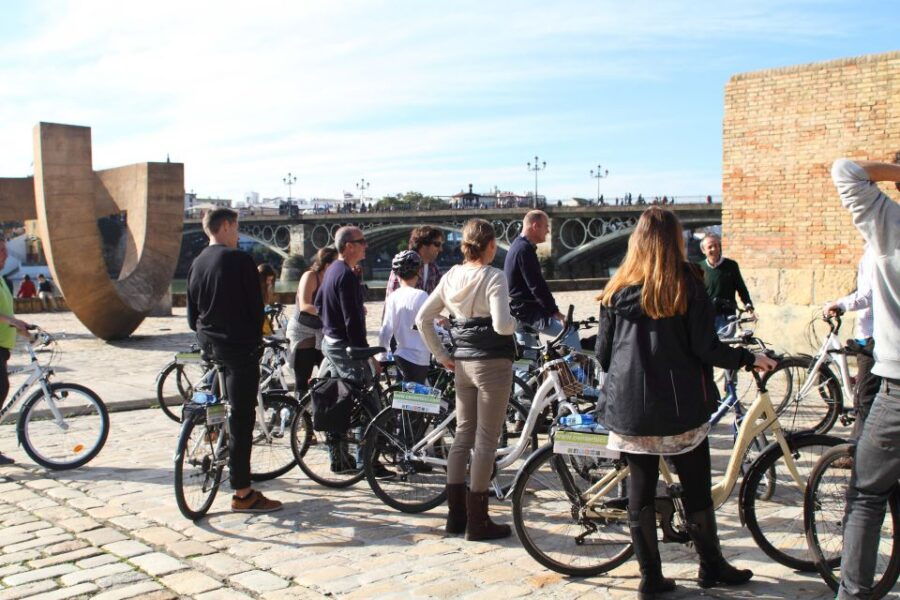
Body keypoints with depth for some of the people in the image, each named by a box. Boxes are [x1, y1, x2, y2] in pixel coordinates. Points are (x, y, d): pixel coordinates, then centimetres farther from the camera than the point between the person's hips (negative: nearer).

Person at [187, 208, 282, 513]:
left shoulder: (196, 264, 10)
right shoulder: (239, 259, -12)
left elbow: (192, 314, 13)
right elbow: (255, 305, -9)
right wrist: (256, 339, 6)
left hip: (209, 345, 8)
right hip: (239, 346, -7)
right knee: (241, 418, -5)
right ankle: (243, 494, -2)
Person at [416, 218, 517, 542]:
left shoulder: (451, 276, 7)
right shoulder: (494, 277, -13)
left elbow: (423, 318, 9)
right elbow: (501, 325, -24)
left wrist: (441, 355, 12)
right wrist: (514, 323, -2)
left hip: (462, 362, 7)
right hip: (492, 361, -7)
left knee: (463, 434, 15)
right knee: (486, 440, 0)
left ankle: (456, 515, 21)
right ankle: (478, 521, 6)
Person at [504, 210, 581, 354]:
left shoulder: (517, 245, 14)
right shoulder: (525, 249, -19)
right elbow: (537, 286, -22)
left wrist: (550, 308, 20)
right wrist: (554, 311, -16)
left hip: (517, 310, 11)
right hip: (527, 311, -11)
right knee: (570, 331, -11)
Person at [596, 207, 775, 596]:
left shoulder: (617, 290, 2)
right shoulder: (687, 285, -6)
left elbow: (602, 352, 5)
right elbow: (706, 349, -9)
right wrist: (749, 358, 7)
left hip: (629, 408, 2)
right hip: (680, 406, -2)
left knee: (640, 492, 8)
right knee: (696, 490, 13)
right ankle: (711, 567, 26)